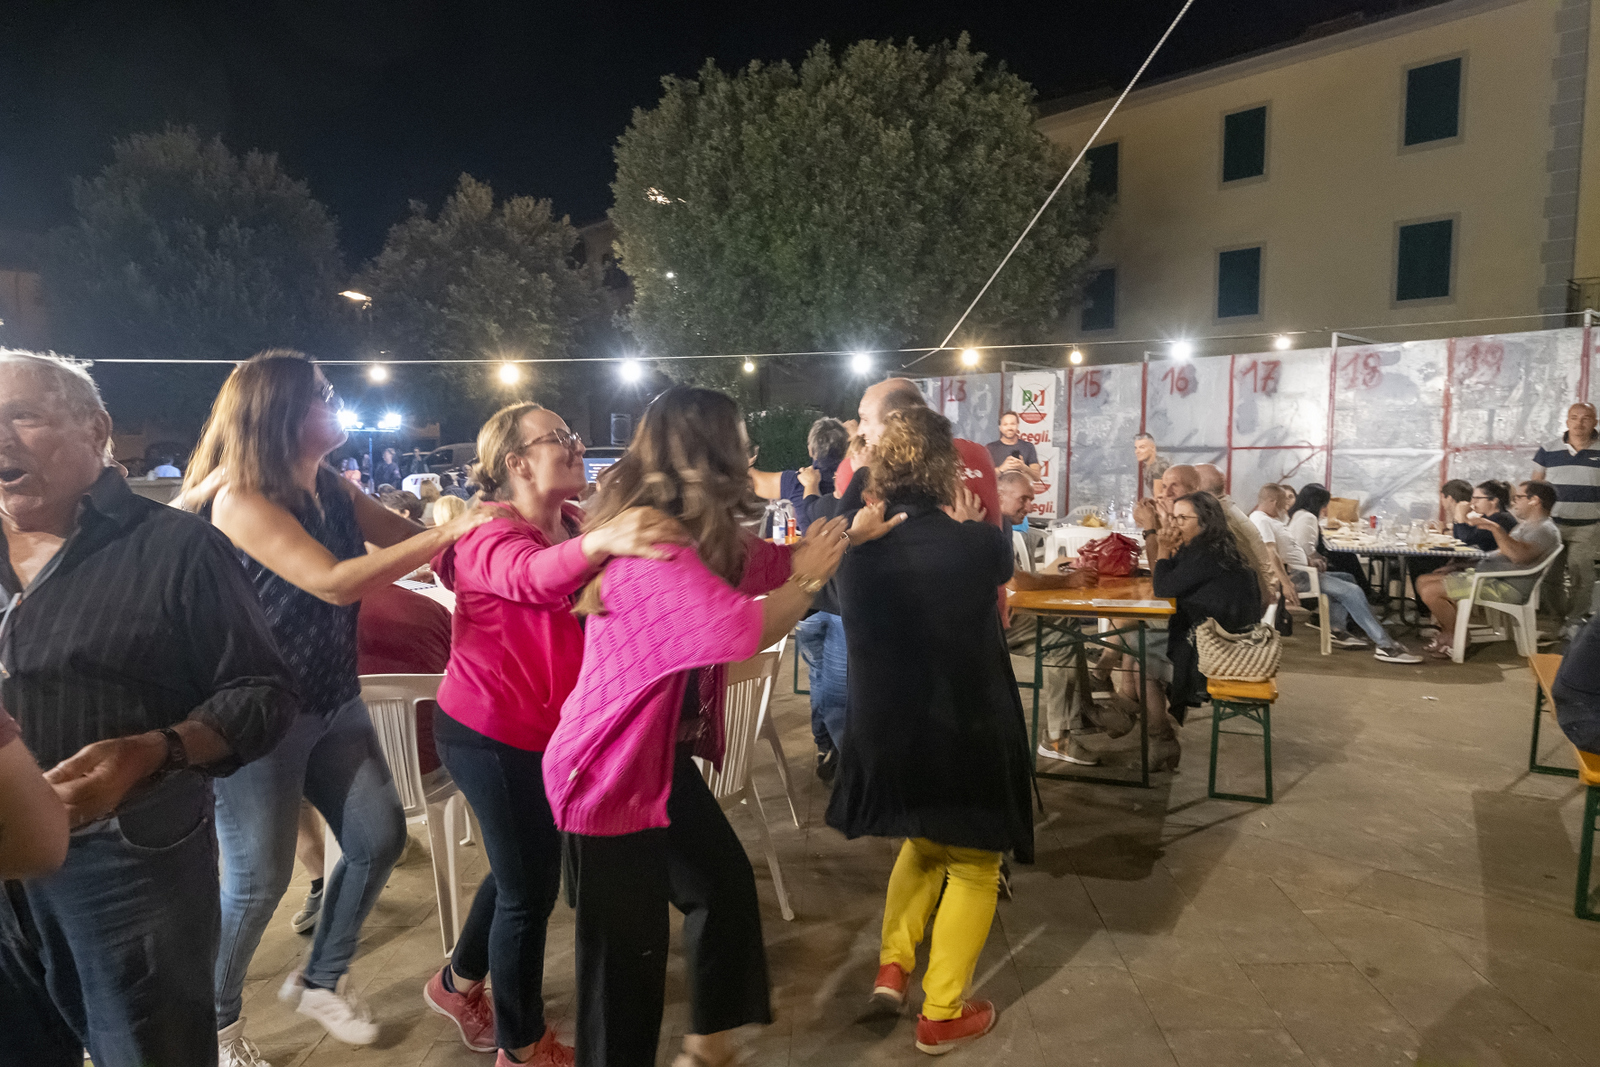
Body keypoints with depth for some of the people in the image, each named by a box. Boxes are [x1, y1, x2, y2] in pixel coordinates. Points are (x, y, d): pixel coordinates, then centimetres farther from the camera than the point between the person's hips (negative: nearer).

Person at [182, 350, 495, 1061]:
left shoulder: (332, 487, 3)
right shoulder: (240, 499, -20)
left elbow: (408, 537, 7)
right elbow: (334, 582, -30)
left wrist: (472, 517, -9)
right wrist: (447, 532, -32)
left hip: (334, 702, 8)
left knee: (379, 839, 11)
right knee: (259, 879, 3)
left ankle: (320, 981, 34)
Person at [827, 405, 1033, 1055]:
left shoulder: (859, 549, -11)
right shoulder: (978, 542, -19)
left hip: (885, 730, 4)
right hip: (966, 732, -4)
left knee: (923, 840, 30)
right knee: (972, 865, 17)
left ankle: (892, 964, 28)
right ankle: (942, 1015, 24)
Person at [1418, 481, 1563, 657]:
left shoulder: (1545, 530, -11)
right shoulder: (1526, 525, 24)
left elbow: (1519, 555, -31)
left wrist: (1495, 528, -33)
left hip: (1505, 587, -11)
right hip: (1483, 574, 11)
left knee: (1430, 591, -24)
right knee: (1423, 581, 4)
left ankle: (1457, 639, -6)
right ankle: (1447, 632, 2)